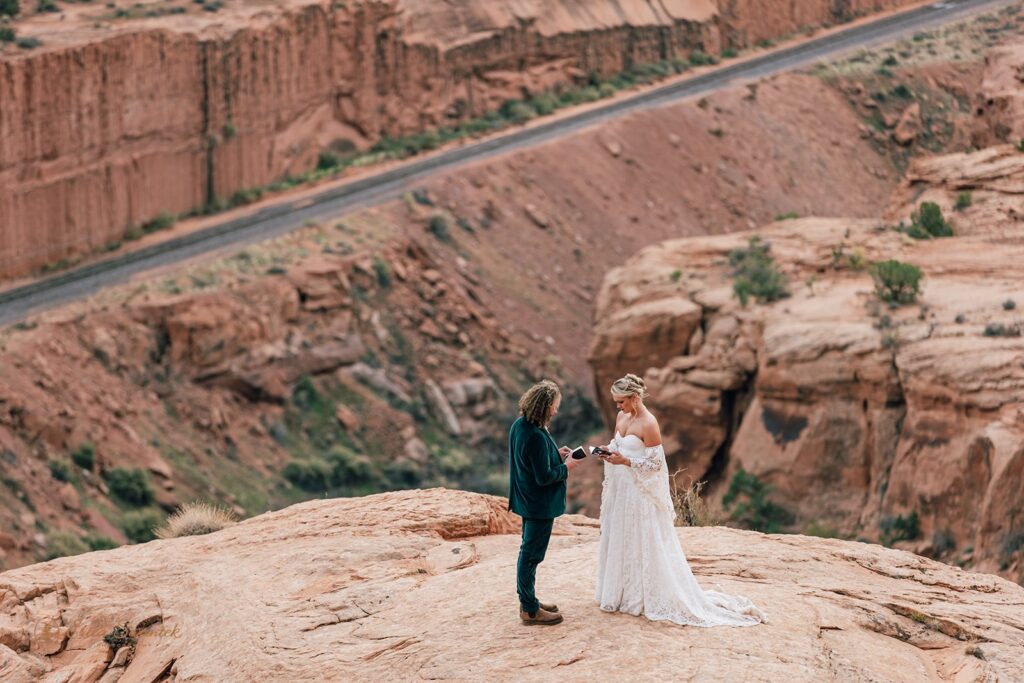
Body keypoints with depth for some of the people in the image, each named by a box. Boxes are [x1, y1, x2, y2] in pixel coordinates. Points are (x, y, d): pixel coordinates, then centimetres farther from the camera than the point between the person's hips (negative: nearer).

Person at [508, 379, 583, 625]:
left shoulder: (519, 425, 0)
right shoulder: (536, 436, -28)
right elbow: (544, 477, -25)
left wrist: (555, 454, 6)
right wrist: (567, 467, -11)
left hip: (526, 500, 10)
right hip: (540, 503, -10)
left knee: (528, 552, 20)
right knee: (532, 554, 2)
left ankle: (528, 601, 33)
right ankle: (530, 610, 12)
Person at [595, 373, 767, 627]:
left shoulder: (648, 424, -19)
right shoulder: (621, 417, 5)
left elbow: (655, 465, -18)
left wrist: (625, 461, -24)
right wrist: (608, 451, -4)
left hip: (641, 493, -8)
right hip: (620, 491, 8)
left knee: (643, 546, 0)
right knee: (618, 542, 15)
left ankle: (649, 597, 10)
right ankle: (622, 593, 27)